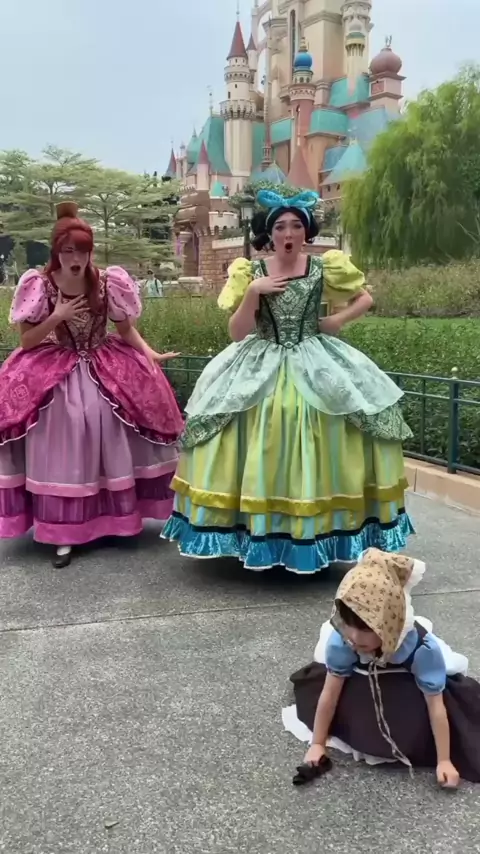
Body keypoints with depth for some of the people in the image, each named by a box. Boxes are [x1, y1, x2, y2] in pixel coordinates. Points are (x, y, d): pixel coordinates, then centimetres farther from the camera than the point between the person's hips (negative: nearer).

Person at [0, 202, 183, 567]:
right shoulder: (40, 285, -9)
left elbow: (127, 329, 2)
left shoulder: (108, 282, -7)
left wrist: (149, 353, -15)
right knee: (62, 452, -4)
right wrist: (56, 317, -18)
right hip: (53, 374, -1)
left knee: (107, 443, 2)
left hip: (105, 371, 1)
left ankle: (111, 518, 22)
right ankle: (63, 532, 5)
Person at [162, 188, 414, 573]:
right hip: (261, 369, 0)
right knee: (264, 457, -3)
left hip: (315, 366, 0)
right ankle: (261, 531, 9)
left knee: (314, 455, -1)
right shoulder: (252, 272, 0)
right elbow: (237, 333, -4)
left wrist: (337, 320, -3)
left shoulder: (324, 268, 1)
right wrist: (254, 291, -14)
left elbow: (365, 298, 13)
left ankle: (316, 534, 12)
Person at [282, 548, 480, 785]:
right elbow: (330, 692, -24)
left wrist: (444, 760, -27)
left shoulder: (423, 649, -44)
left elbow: (436, 706, -32)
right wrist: (317, 744, -17)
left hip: (411, 695, -1)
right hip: (368, 686, 2)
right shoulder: (340, 640, -37)